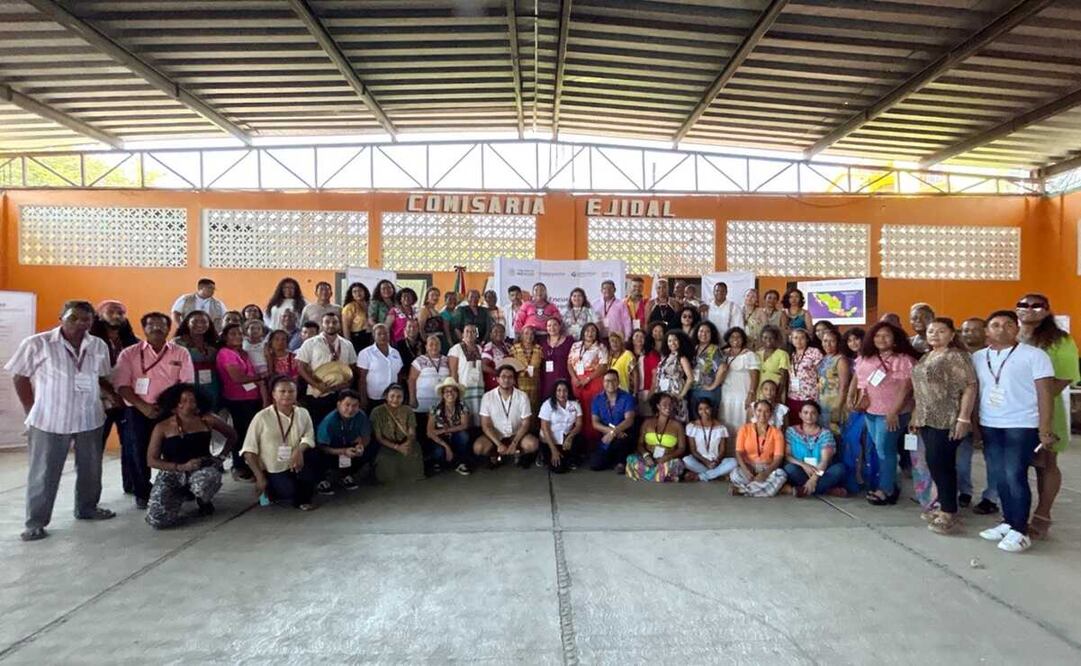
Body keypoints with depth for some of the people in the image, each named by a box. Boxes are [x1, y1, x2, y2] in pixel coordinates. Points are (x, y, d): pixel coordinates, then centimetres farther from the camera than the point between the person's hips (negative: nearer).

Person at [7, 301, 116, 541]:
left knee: (90, 469, 16)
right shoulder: (37, 344, -10)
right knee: (44, 473, 4)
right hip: (49, 420, -4)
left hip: (90, 418, 4)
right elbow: (20, 378, -1)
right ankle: (35, 523, 17)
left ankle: (87, 508, 35)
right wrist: (31, 411, -2)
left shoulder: (99, 346, 0)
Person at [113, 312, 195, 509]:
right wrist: (143, 406, -15)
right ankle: (142, 492, 14)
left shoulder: (181, 353, 7)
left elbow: (187, 384, 2)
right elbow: (122, 385, -2)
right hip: (138, 410, 0)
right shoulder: (129, 354, 6)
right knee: (138, 450, -5)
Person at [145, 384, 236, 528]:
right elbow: (151, 461, -3)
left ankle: (204, 501, 1)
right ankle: (181, 496, 17)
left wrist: (221, 457, 2)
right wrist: (181, 467, -15)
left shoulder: (207, 420, -1)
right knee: (156, 519, -20)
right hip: (172, 473, 1)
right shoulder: (162, 427, -3)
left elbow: (232, 435, 14)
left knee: (204, 482, -41)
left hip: (202, 469, 0)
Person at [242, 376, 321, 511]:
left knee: (312, 455, -27)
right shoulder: (263, 417, -13)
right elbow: (249, 450, -10)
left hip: (295, 464, 3)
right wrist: (260, 477, -12)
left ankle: (303, 498, -4)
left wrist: (299, 450, -30)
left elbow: (309, 437, -8)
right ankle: (270, 490, 12)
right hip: (273, 471, -3)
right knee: (292, 492, -26)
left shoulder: (303, 413, -2)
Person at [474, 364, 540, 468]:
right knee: (478, 448, -28)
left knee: (533, 444, -28)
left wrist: (514, 443, -22)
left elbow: (525, 424, -9)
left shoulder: (522, 397, -11)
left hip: (516, 435, 0)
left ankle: (518, 454, 6)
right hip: (495, 435, 0)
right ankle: (495, 455, 5)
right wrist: (499, 444, -23)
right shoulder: (487, 397, -12)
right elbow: (486, 426, -11)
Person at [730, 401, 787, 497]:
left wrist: (766, 473, -26)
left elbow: (778, 457, -8)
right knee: (735, 474, -34)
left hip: (768, 469, 2)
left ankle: (741, 489, -26)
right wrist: (746, 471, -24)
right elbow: (739, 453, -5)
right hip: (748, 467, -1)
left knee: (781, 475, -33)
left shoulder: (776, 432, 3)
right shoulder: (745, 428, 4)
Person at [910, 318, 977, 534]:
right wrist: (915, 416, 19)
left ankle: (949, 514, 4)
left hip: (947, 420, -8)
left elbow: (970, 387, -15)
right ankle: (944, 507, 22)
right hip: (928, 419, 8)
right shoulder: (926, 357, 16)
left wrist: (964, 418, -21)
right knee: (936, 464, 12)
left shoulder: (957, 356, -9)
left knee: (941, 464, -6)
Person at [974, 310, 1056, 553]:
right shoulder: (977, 357, 8)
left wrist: (1045, 429, -12)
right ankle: (1008, 523, 21)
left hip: (1022, 425, -5)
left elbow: (1045, 393, -7)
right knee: (1000, 477, 9)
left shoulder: (1034, 355, -4)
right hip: (989, 426, 5)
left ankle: (1020, 531, 2)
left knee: (1015, 476, -7)